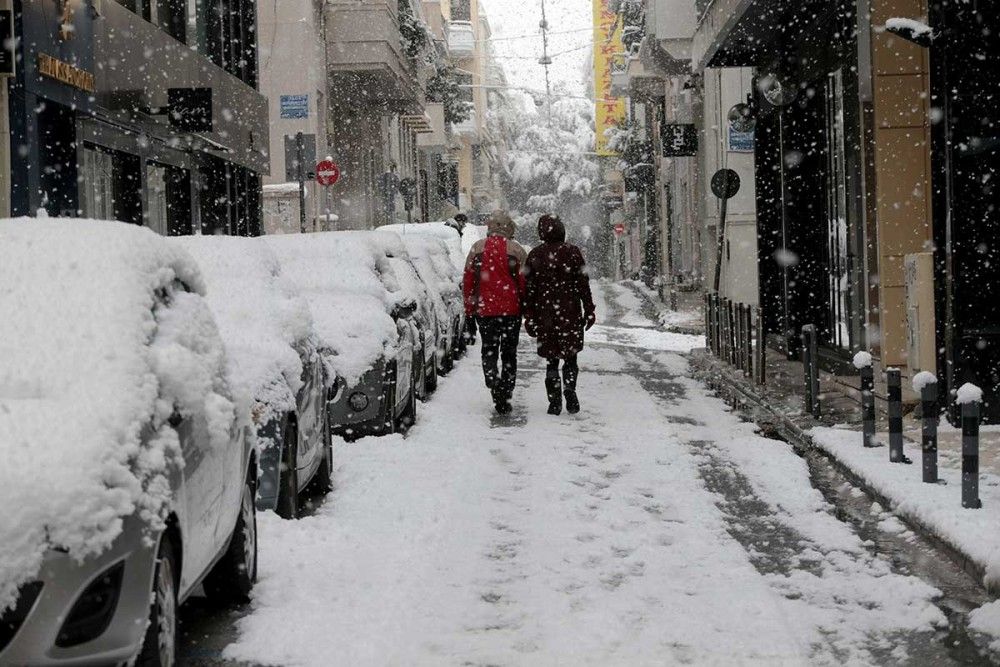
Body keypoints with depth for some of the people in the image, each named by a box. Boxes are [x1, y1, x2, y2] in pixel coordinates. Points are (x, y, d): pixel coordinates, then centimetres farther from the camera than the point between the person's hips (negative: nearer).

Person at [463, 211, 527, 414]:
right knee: (509, 353, 10)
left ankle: (494, 383, -15)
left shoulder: (477, 248, 0)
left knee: (489, 351, 11)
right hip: (511, 310, -1)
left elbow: (468, 281, 3)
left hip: (484, 309, 1)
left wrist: (469, 311, 10)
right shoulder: (516, 250, -5)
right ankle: (505, 397, 9)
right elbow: (525, 282, -4)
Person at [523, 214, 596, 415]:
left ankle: (555, 401, 5)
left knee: (552, 360, 9)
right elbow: (583, 284, -2)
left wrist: (529, 318, 7)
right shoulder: (572, 252, -2)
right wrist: (589, 311, 4)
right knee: (570, 356, 9)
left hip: (545, 315, 1)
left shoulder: (535, 256, 2)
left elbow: (528, 289, 3)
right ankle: (569, 389, -14)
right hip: (570, 313, -1)